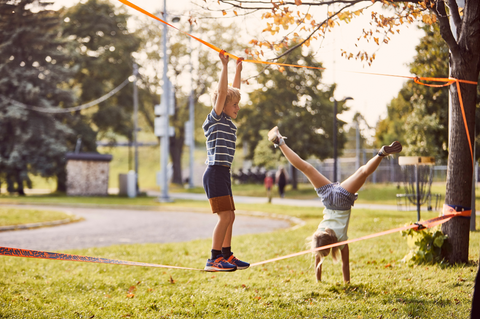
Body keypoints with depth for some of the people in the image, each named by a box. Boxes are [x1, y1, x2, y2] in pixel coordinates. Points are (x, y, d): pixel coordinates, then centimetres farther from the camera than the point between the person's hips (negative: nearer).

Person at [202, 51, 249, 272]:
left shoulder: (227, 121, 16)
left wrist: (238, 69, 32)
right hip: (215, 173, -9)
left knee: (230, 217, 11)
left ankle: (226, 256, 18)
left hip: (223, 174, 9)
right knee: (225, 216, -12)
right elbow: (222, 91, -16)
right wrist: (224, 66, -17)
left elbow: (233, 91, 28)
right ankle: (214, 259, -11)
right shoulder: (216, 119, -6)